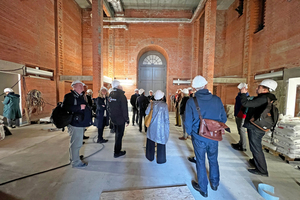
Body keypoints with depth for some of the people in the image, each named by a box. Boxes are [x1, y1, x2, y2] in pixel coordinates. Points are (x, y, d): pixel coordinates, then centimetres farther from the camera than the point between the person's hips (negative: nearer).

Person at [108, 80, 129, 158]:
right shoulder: (121, 95, -19)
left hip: (113, 118, 8)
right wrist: (127, 119, -13)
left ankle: (117, 149, 38)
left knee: (117, 134, 22)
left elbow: (109, 107, 12)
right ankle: (117, 152, 15)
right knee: (119, 135, 4)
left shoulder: (110, 95, 5)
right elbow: (124, 109, -18)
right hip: (120, 119, -8)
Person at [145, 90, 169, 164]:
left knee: (151, 141, 18)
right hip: (161, 126, -3)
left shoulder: (151, 103, -5)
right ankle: (160, 159, 23)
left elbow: (147, 112, -2)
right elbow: (166, 117, -10)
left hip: (152, 126, 3)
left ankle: (150, 157, 34)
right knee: (161, 142, 10)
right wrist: (168, 126, 1)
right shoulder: (164, 105, -12)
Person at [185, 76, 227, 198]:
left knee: (201, 162, 16)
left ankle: (203, 189, 35)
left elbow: (188, 122, -14)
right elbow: (223, 118, 0)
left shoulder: (191, 102, -17)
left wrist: (190, 133, 4)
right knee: (213, 160, 25)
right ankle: (215, 183, 47)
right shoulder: (217, 100, -7)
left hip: (199, 138, -3)